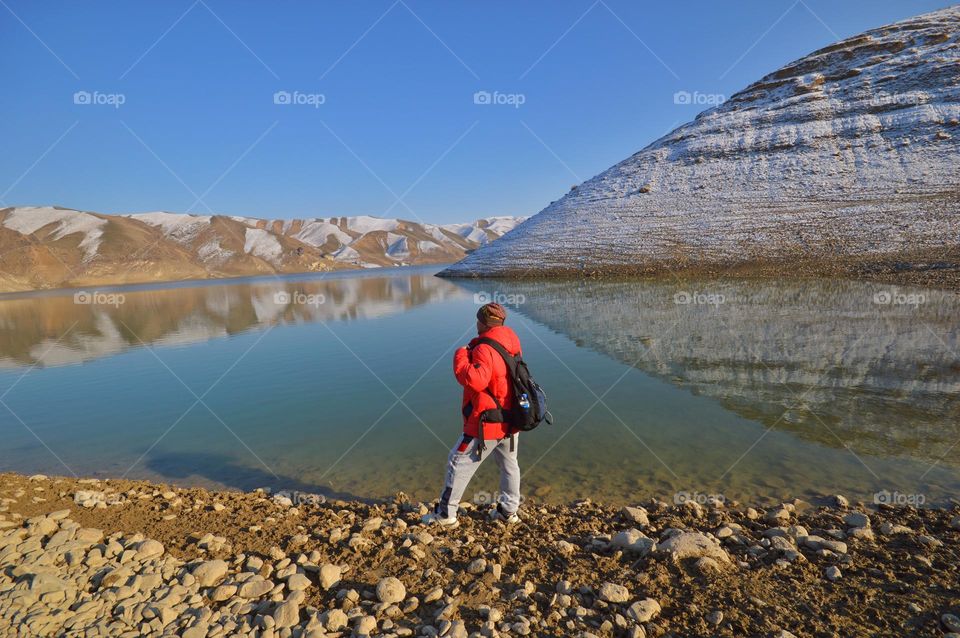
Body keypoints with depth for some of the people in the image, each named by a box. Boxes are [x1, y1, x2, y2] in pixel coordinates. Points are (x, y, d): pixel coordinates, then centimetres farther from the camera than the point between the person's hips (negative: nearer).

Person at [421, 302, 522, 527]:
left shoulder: (485, 349, -22)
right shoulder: (512, 346, 4)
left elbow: (475, 380, -34)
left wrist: (461, 357, -20)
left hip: (486, 424, -8)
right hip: (510, 420, 8)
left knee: (458, 464, 7)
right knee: (509, 464, 22)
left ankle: (446, 514, 18)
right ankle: (508, 510, 34)